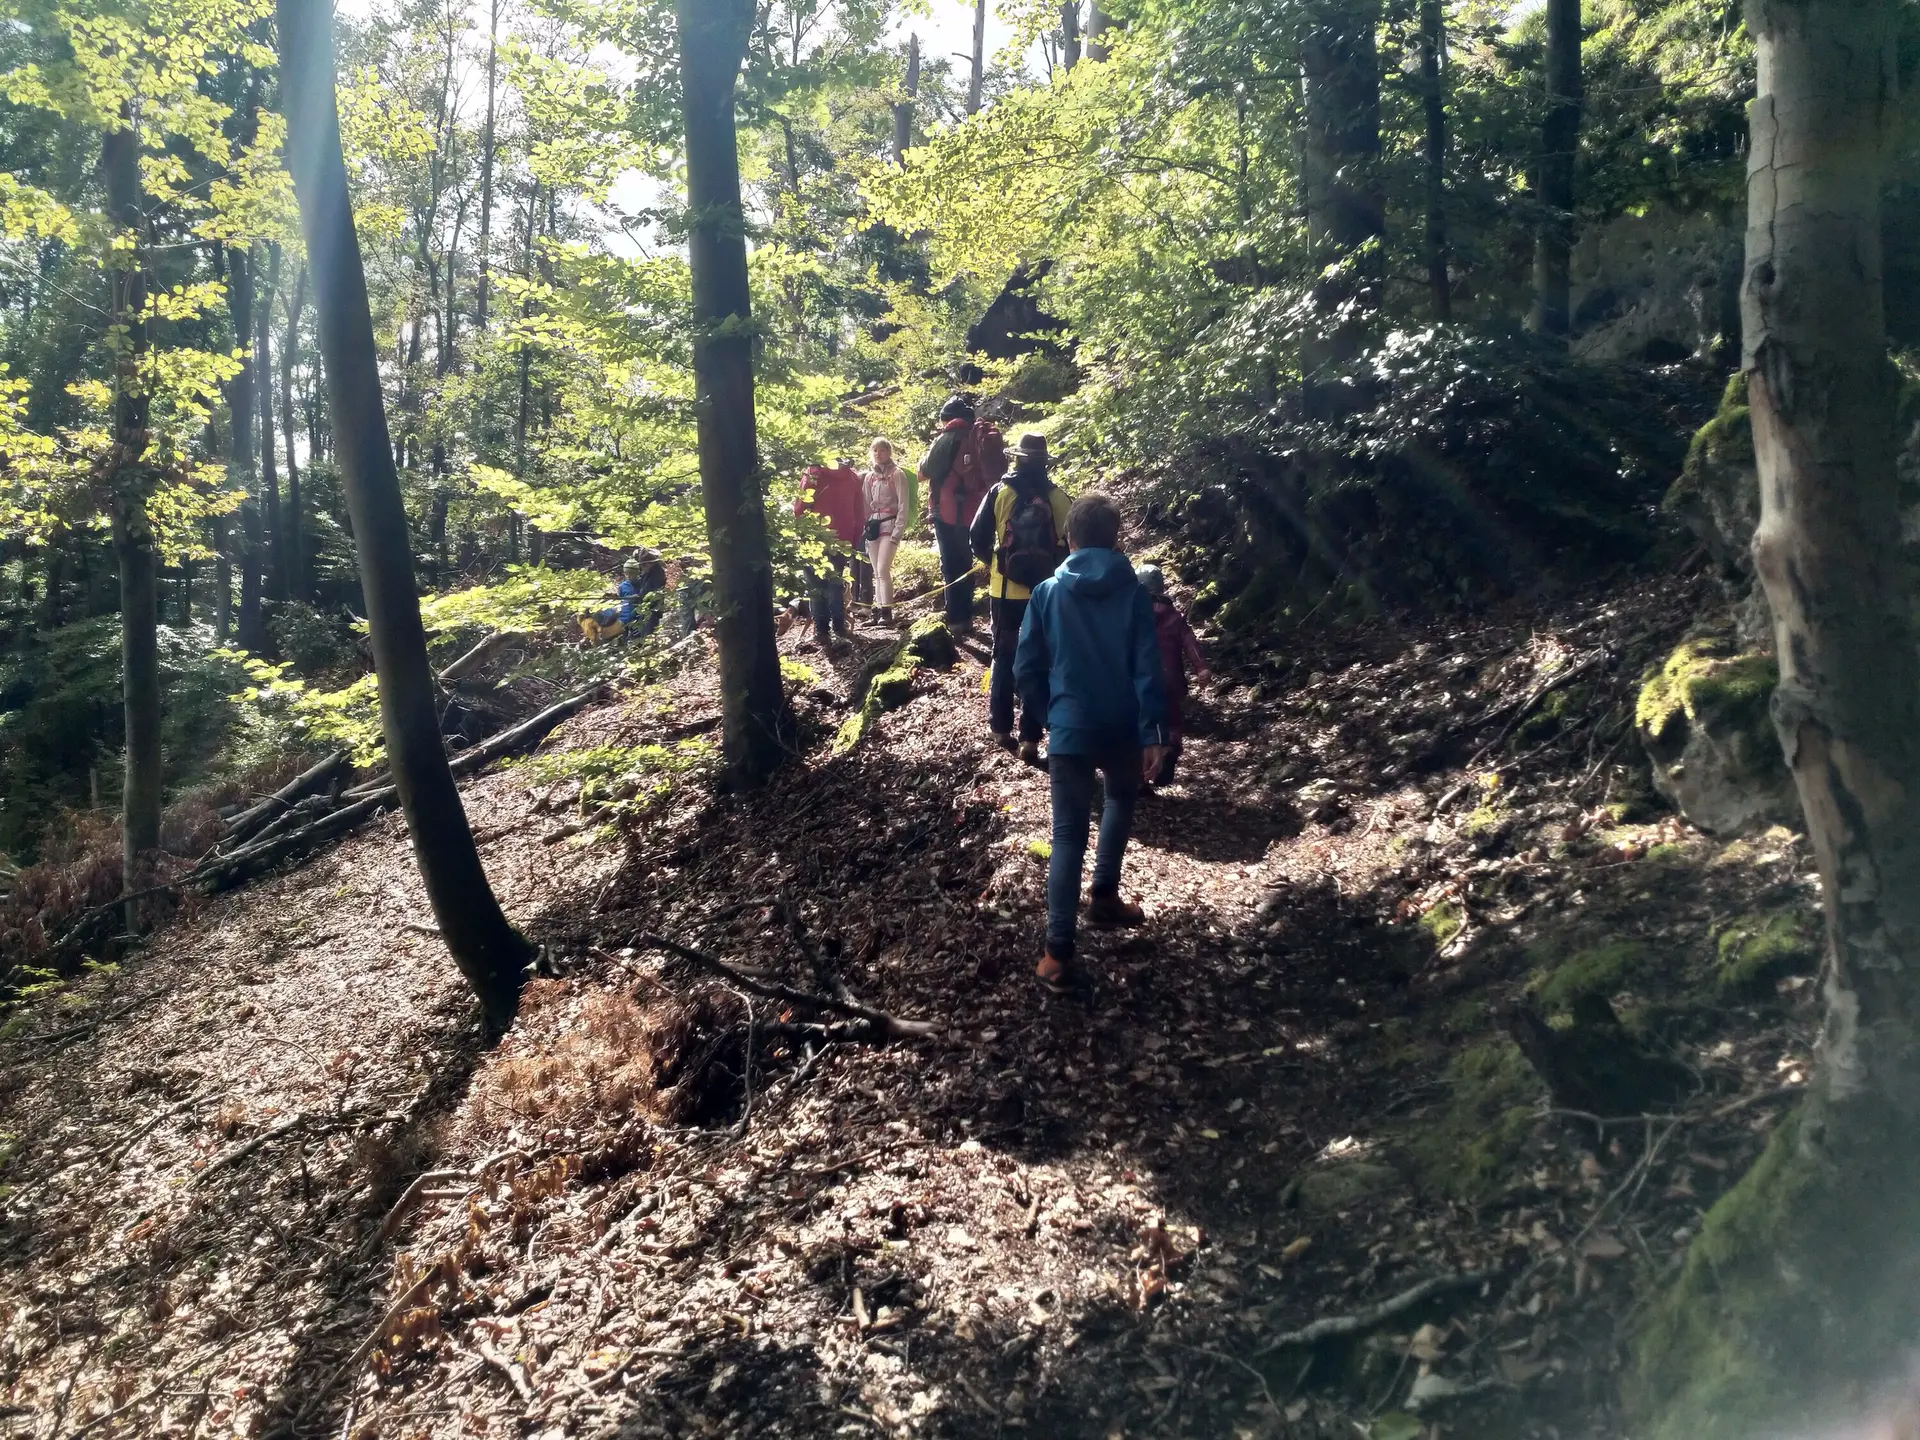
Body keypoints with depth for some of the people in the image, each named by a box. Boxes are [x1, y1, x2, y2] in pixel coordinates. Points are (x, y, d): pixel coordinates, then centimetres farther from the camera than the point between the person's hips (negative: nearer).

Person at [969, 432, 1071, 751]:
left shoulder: (1000, 492, -5)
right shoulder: (1058, 497, -4)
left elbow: (977, 538, -4)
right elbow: (1069, 543, 1)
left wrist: (990, 562, 15)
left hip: (1006, 590, 0)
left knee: (1004, 656, 8)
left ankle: (1001, 727, 8)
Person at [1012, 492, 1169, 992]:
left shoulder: (1046, 593, -1)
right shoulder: (1133, 593, -4)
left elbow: (1028, 669, 1)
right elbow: (1147, 669, -9)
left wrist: (1031, 726, 13)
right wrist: (1154, 732, -7)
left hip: (1069, 729, 0)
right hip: (1121, 728, 0)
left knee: (1068, 836, 2)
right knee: (1120, 799, 31)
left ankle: (1059, 951, -3)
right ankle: (1104, 896, 35)